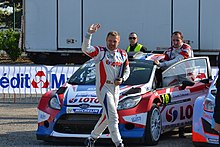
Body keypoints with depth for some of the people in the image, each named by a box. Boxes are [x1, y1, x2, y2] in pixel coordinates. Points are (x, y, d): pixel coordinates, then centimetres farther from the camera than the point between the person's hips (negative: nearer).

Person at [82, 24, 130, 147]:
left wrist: (122, 79, -1)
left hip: (116, 88, 6)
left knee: (107, 116, 14)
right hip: (104, 87, -6)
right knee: (113, 117, -13)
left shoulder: (123, 54, 11)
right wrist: (89, 34, -33)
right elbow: (85, 49, -21)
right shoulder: (100, 52, -5)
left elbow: (127, 70, 20)